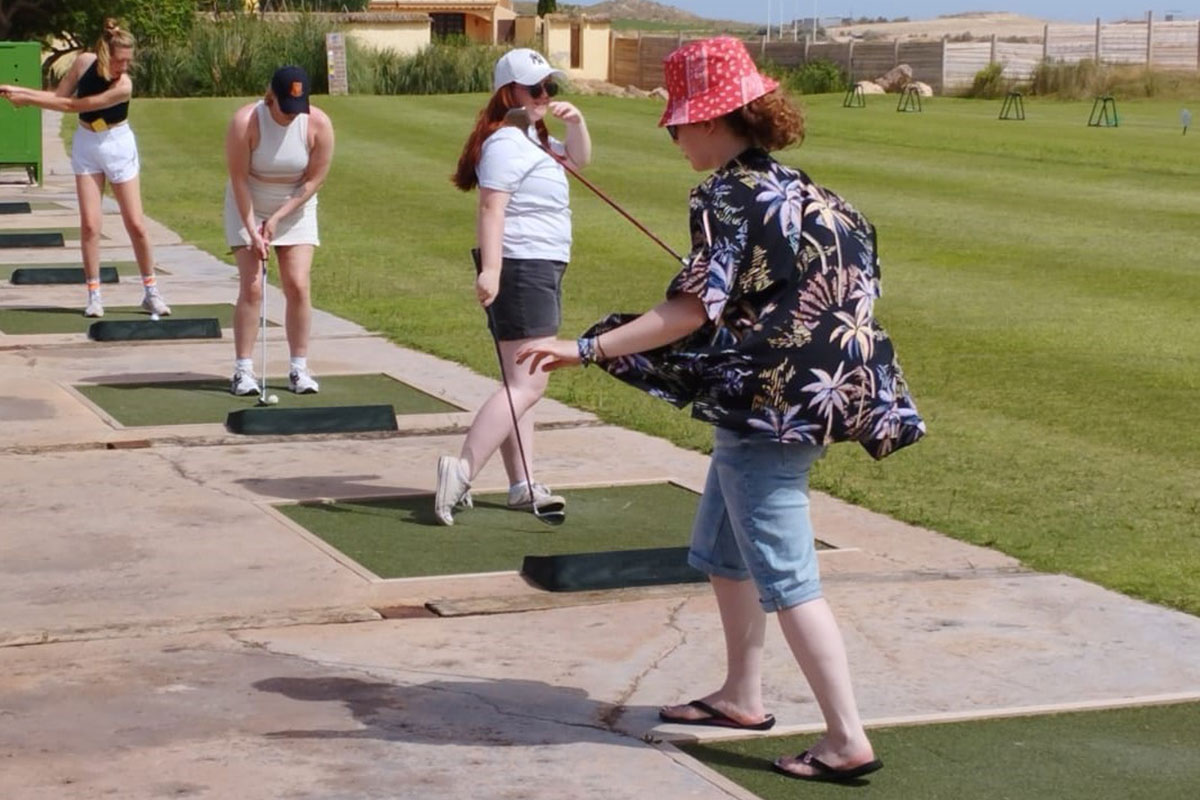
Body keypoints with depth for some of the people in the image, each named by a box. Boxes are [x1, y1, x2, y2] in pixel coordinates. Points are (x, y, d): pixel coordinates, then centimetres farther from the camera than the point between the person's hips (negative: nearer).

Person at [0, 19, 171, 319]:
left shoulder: (123, 86, -27)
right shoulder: (84, 62, -13)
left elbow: (73, 106, -26)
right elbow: (60, 96, -1)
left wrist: (28, 100, -21)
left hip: (117, 147, -3)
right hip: (86, 146, 3)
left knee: (136, 224, 0)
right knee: (90, 224, -2)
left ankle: (151, 292, 13)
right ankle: (94, 294, 5)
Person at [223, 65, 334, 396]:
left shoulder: (319, 124, -17)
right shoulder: (245, 122, -23)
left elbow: (314, 179, -10)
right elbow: (239, 179, -18)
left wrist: (278, 218, -13)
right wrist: (252, 229, -21)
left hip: (296, 209, 2)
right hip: (249, 209, -2)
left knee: (298, 286, -7)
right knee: (251, 288, -10)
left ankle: (299, 368, 1)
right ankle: (243, 370, -6)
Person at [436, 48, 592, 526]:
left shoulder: (533, 139, 17)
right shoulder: (506, 143, -14)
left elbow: (579, 158, 30)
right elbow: (491, 208, -24)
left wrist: (576, 123, 10)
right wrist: (490, 268, -35)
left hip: (542, 271, 11)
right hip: (521, 270, -11)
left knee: (523, 383, 12)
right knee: (527, 385, -16)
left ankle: (522, 486, 17)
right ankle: (462, 471, -23)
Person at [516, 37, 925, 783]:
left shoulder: (732, 197, -18)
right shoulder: (788, 186, 10)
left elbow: (694, 311, -25)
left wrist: (584, 348, -28)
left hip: (767, 409, -10)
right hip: (785, 397, 10)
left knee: (785, 577, -6)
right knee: (723, 552, 22)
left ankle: (848, 741, -3)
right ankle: (743, 695, 33)